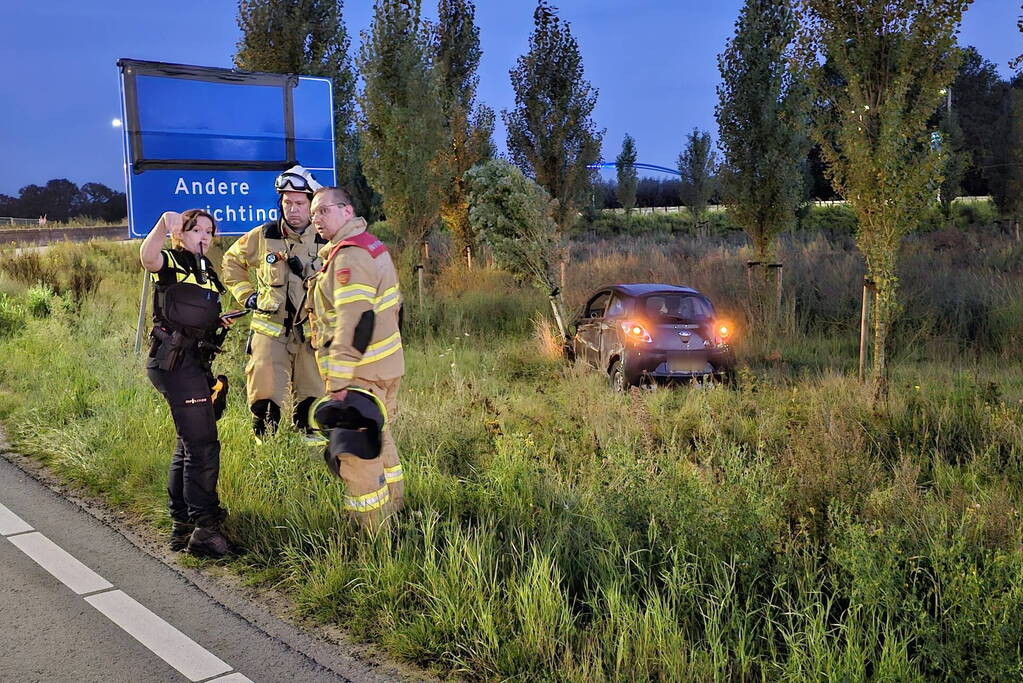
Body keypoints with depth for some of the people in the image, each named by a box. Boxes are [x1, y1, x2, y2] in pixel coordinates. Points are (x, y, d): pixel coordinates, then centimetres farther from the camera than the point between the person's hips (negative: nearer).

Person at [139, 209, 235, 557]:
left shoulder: (206, 271, 19)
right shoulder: (171, 263, -6)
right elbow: (147, 256, -32)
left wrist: (218, 322, 11)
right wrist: (163, 224, -50)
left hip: (194, 363, 10)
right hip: (175, 362, -10)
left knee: (188, 446, 16)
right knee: (203, 447, -10)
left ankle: (181, 526, 27)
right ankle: (204, 529, -2)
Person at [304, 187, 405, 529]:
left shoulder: (349, 257, -19)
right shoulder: (373, 247, 14)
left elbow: (354, 321, -26)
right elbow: (394, 305, 20)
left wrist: (339, 380, -26)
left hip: (361, 372, -11)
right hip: (386, 365, 11)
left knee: (356, 453, -2)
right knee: (379, 439, 23)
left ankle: (372, 532, 6)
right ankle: (393, 508, 37)